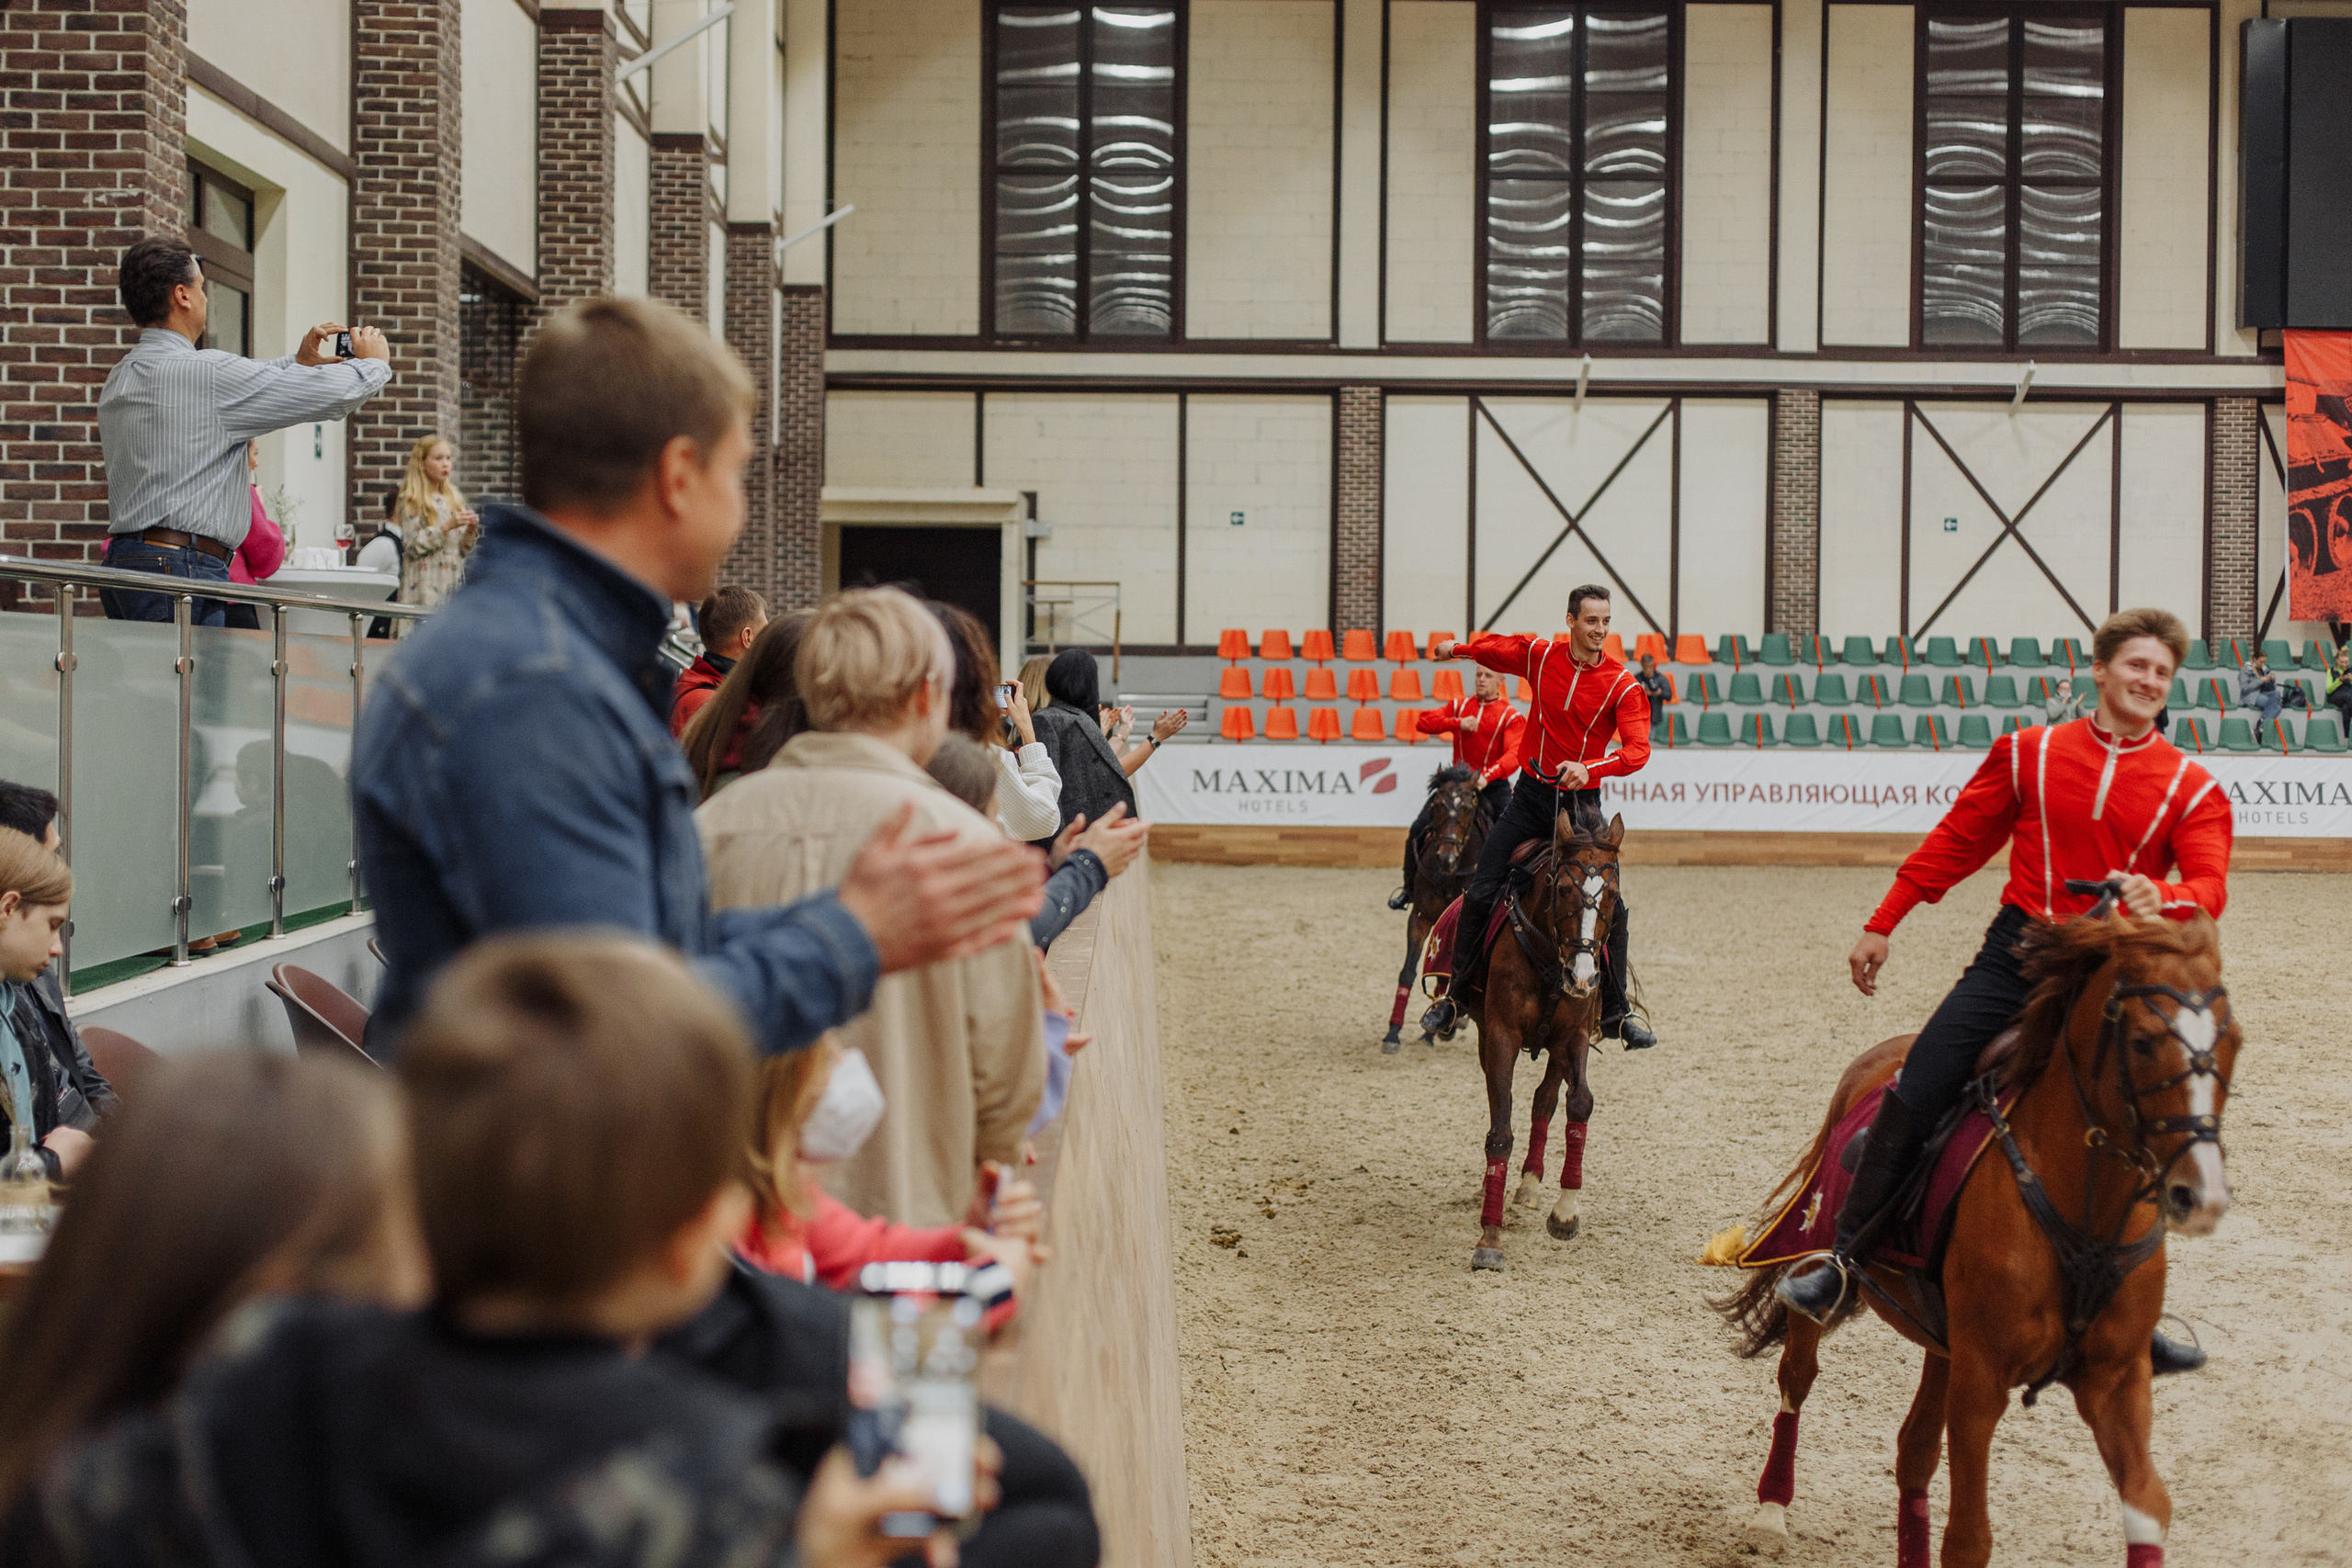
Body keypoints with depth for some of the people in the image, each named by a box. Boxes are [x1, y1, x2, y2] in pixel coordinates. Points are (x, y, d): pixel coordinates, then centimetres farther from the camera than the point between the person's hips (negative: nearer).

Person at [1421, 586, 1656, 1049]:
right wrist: (1459, 647, 5)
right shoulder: (1540, 655, -1)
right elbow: (1496, 650, 20)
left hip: (1580, 800, -1)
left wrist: (1590, 767, -37)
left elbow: (1638, 748, -22)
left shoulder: (1623, 686, -9)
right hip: (1531, 794, 1)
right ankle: (1453, 997, 12)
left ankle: (1617, 1013, 10)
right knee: (1480, 894, -2)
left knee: (1611, 908, -5)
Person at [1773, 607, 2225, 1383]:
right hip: (2016, 955, 0)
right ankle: (1843, 1262, 0)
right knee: (1913, 1099, -12)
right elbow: (1956, 841, 9)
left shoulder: (2192, 788, 3)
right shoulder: (2028, 753, 5)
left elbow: (2210, 884, -10)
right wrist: (1882, 925, 7)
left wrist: (2166, 900, -35)